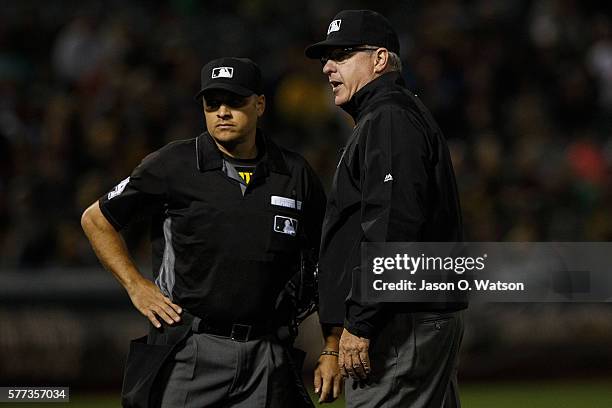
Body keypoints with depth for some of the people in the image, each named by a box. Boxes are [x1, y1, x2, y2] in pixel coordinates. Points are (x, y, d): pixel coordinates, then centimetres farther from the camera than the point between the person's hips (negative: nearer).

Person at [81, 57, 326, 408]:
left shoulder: (296, 175, 8)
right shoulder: (174, 165, 0)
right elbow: (96, 219, 10)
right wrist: (137, 286, 1)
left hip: (268, 357, 2)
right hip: (191, 351, -2)